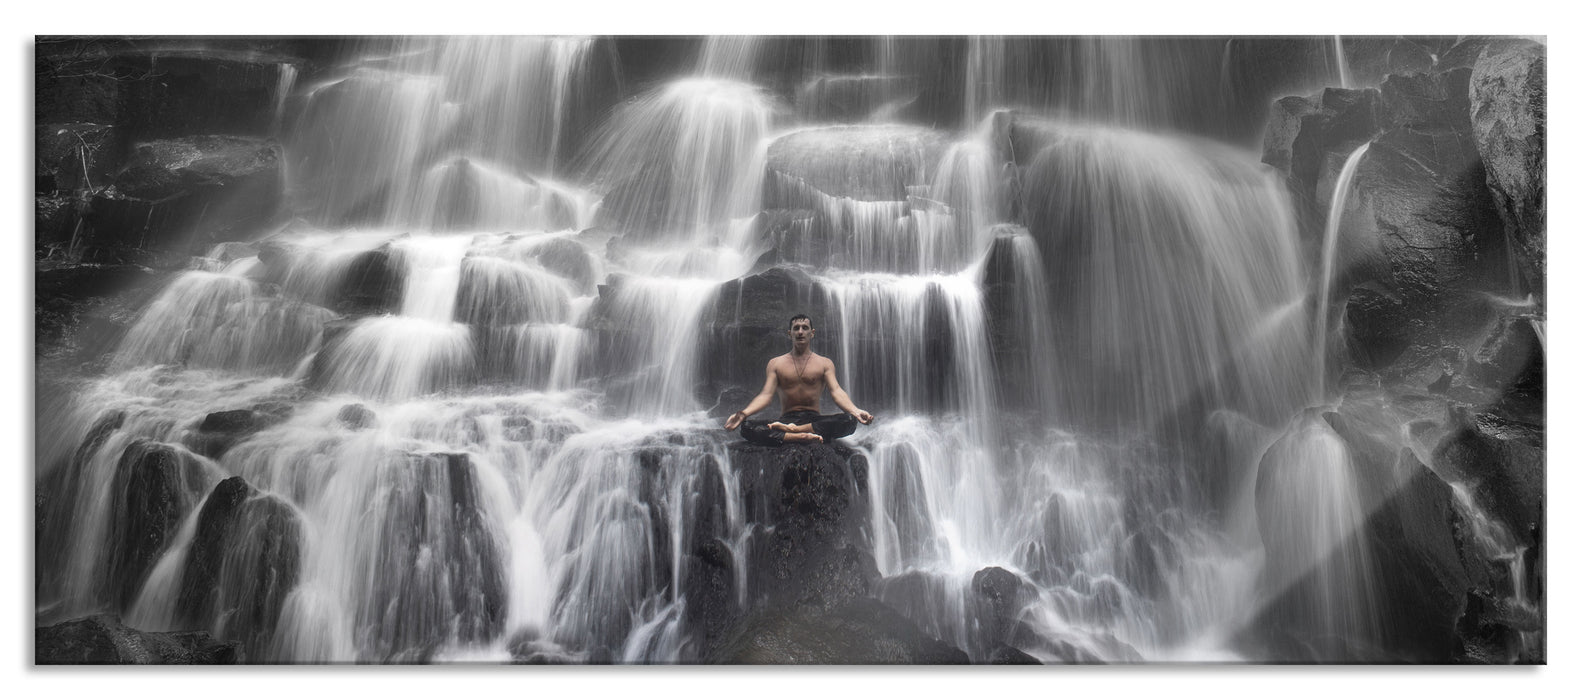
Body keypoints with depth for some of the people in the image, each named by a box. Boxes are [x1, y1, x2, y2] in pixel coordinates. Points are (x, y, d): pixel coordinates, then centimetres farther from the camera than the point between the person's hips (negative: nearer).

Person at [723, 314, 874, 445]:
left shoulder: (824, 363, 11)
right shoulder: (776, 364, 13)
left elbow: (836, 391, -3)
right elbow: (766, 395, 1)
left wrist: (855, 411, -25)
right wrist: (744, 413, -20)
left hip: (814, 419, 0)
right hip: (787, 418, 0)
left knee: (849, 421, -32)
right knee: (746, 427, -29)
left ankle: (791, 430, -32)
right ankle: (802, 437, -40)